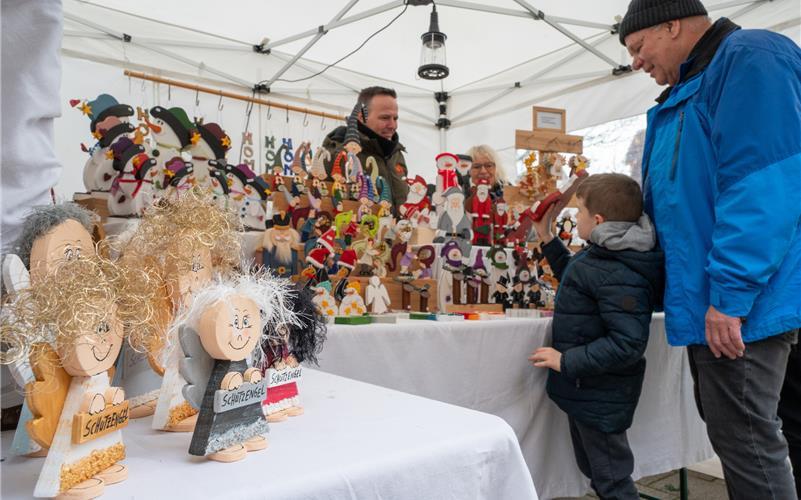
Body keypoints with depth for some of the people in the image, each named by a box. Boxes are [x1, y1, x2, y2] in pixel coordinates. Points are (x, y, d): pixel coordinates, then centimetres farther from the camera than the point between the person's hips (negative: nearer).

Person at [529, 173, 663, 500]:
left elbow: (628, 343, -33)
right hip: (586, 390, 10)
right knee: (593, 470, 26)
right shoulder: (602, 256, 4)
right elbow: (575, 279, 24)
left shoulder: (620, 276, -29)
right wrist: (546, 238, 19)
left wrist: (566, 361, -28)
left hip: (600, 398, -10)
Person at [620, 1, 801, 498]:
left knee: (745, 439, -1)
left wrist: (729, 294, -24)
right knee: (728, 430, 18)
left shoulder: (751, 59, -11)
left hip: (740, 302, -10)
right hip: (710, 297, 10)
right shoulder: (691, 88, 19)